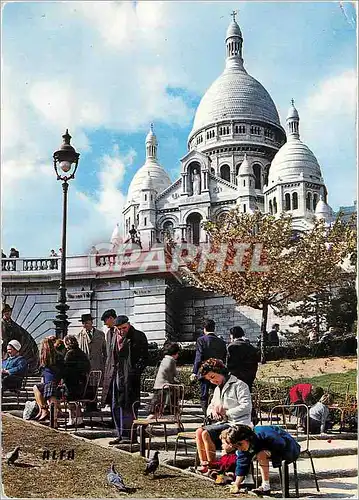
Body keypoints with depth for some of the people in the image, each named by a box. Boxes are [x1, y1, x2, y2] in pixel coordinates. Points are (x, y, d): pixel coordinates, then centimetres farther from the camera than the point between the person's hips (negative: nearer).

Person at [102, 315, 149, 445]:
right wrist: (108, 375, 13)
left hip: (129, 378, -7)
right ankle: (121, 435, 19)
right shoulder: (115, 337, 16)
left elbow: (144, 358, -6)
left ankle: (128, 435, -2)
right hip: (115, 376, 7)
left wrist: (135, 372, -16)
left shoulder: (138, 337, -3)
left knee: (128, 406, -8)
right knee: (115, 407, 10)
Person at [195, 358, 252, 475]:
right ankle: (203, 464, -12)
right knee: (199, 432, -14)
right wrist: (212, 411, 1)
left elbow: (247, 407, -16)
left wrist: (226, 412, -16)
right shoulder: (217, 389, 21)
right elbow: (210, 407, 26)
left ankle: (212, 467, -12)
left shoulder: (239, 385, -6)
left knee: (206, 433, -23)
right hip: (222, 422, 8)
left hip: (237, 424, -8)